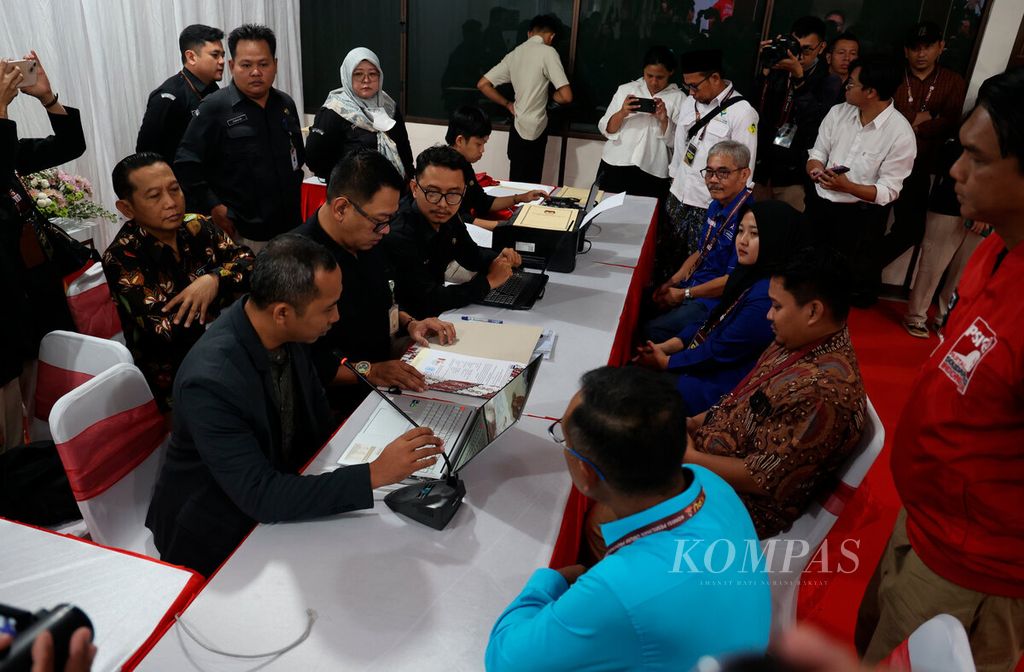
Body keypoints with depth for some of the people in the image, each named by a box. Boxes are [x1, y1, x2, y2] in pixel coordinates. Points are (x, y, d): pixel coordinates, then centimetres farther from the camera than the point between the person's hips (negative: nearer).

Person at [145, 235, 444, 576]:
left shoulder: (287, 333, -12)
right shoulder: (209, 382, -33)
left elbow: (319, 418, 6)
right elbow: (260, 497, -31)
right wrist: (374, 474, -34)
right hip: (218, 534, -6)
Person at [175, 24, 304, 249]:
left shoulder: (286, 104, 9)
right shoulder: (214, 108, -7)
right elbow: (186, 165, -9)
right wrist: (214, 208, -13)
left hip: (290, 227, 5)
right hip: (241, 233, -5)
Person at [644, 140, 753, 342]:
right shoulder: (717, 206, 6)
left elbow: (732, 280, -22)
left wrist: (683, 294, -14)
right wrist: (673, 282, 4)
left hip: (714, 301, -9)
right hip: (692, 285, 9)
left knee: (652, 331, -22)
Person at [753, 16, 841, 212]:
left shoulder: (828, 81, 2)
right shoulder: (777, 71, 9)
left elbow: (816, 120, -14)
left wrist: (799, 78, -20)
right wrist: (766, 69, -11)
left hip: (793, 174, -2)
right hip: (760, 165, 2)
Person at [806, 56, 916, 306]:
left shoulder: (901, 133, -17)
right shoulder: (838, 112, 0)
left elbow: (888, 191, -17)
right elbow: (817, 153, 5)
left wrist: (847, 186, -32)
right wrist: (816, 168, -20)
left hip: (861, 215, -5)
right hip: (819, 203, 5)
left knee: (856, 277, 8)